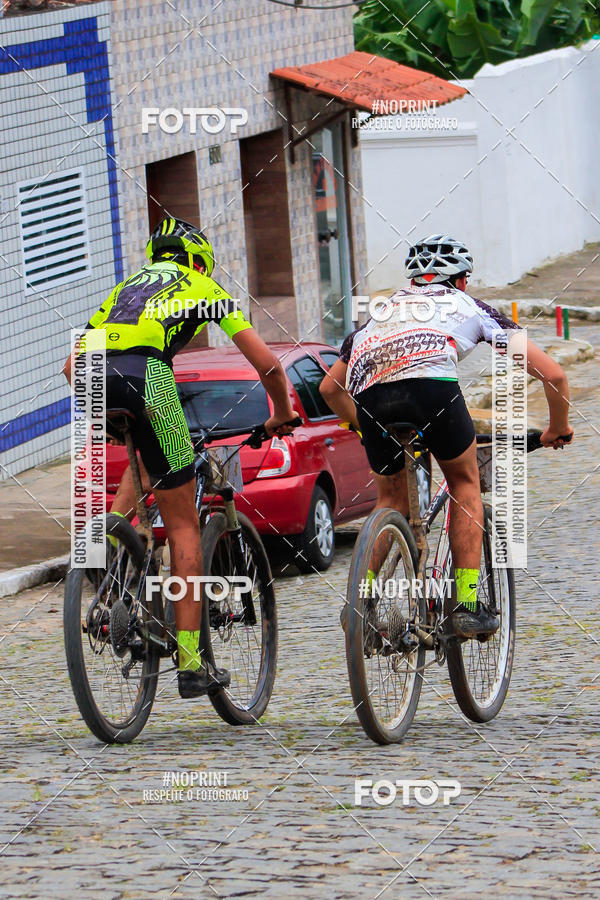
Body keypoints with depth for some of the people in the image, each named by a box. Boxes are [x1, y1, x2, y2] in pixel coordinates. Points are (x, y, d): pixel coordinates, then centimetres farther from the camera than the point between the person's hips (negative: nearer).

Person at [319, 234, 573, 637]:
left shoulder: (383, 310, 41)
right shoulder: (468, 306, 32)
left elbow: (330, 387, 48)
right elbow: (552, 374, 28)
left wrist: (367, 429, 62)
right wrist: (559, 429, 46)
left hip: (369, 394, 3)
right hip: (430, 381, -3)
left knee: (391, 498, 27)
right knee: (464, 483, 22)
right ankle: (467, 605, 15)